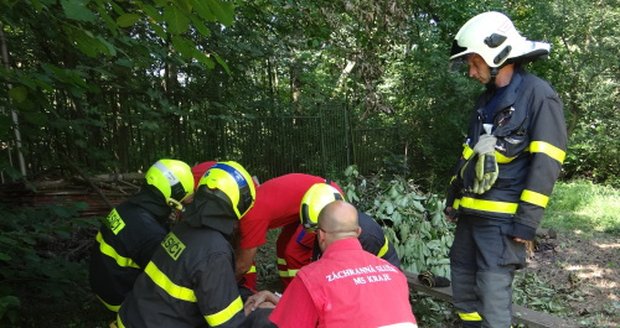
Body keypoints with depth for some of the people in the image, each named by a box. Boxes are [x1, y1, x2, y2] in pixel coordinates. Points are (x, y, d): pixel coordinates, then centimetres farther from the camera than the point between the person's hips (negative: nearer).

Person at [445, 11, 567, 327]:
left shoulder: (538, 94, -8)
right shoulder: (487, 99, 17)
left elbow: (545, 164, -14)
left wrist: (527, 221, -17)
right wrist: (453, 198, 20)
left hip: (502, 217, -8)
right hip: (470, 212, 8)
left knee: (493, 295, -7)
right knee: (463, 288, 13)